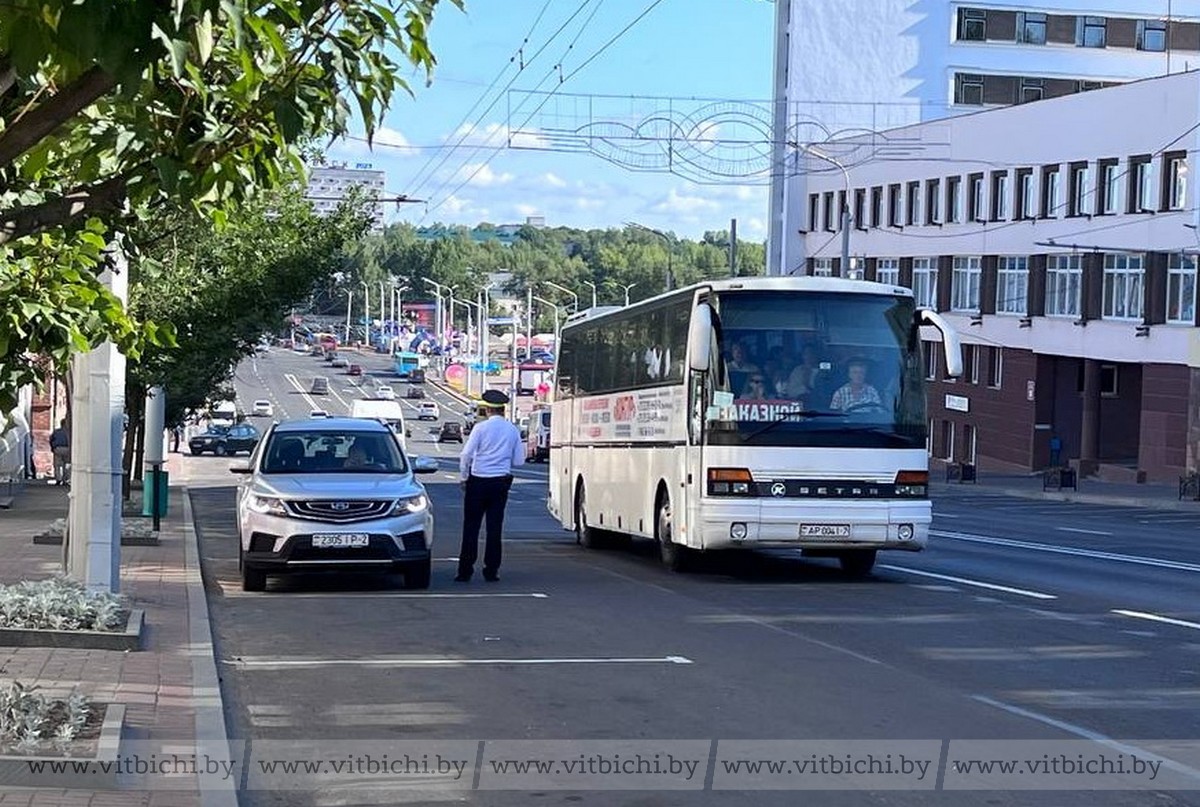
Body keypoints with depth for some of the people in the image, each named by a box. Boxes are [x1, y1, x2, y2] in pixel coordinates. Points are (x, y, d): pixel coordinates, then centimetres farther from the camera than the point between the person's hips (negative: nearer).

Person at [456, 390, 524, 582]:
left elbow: (466, 455, -9)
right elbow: (519, 460, 5)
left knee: (471, 526, 2)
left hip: (478, 481, -3)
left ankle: (465, 571, 1)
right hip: (501, 482, 3)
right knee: (494, 527, 6)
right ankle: (491, 571, 6)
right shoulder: (513, 431, 2)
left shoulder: (481, 428, -8)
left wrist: (464, 478, 3)